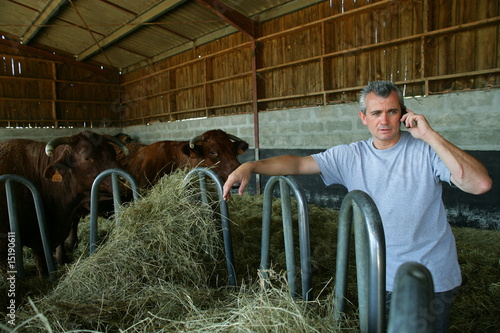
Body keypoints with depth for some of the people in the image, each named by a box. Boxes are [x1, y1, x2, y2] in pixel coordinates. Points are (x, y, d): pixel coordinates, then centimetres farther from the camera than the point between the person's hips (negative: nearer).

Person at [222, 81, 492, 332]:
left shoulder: (425, 150, -10)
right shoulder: (350, 156, -4)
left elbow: (481, 184, -22)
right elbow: (298, 163, -6)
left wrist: (430, 135, -24)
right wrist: (250, 166, -19)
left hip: (434, 280, -1)